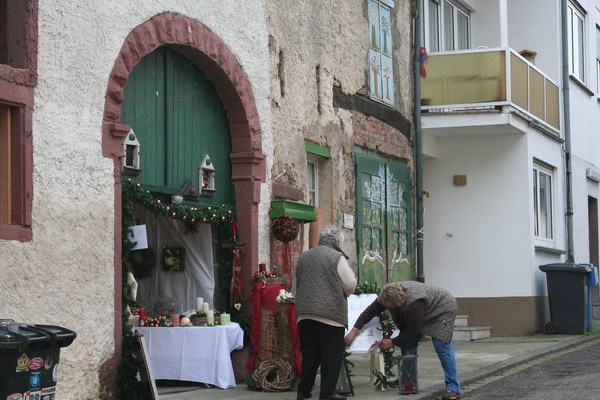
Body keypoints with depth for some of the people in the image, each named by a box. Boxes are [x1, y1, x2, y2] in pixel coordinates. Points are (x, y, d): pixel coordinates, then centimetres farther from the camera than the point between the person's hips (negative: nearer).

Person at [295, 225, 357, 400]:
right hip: (331, 313, -5)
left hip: (305, 313, 5)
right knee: (331, 354, 1)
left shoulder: (304, 256, 12)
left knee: (309, 353, 12)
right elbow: (350, 285, -8)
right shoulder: (337, 257, -6)